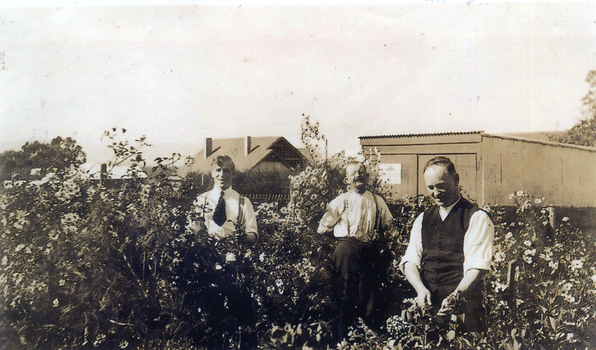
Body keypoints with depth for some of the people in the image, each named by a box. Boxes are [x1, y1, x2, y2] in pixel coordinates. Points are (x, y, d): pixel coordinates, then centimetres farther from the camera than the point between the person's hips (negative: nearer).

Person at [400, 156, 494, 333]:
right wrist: (420, 288, -11)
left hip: (463, 306, -4)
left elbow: (477, 265, -13)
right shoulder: (423, 219, 15)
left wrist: (455, 297, -26)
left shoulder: (477, 218, -2)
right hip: (427, 305, 4)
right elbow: (410, 260, 8)